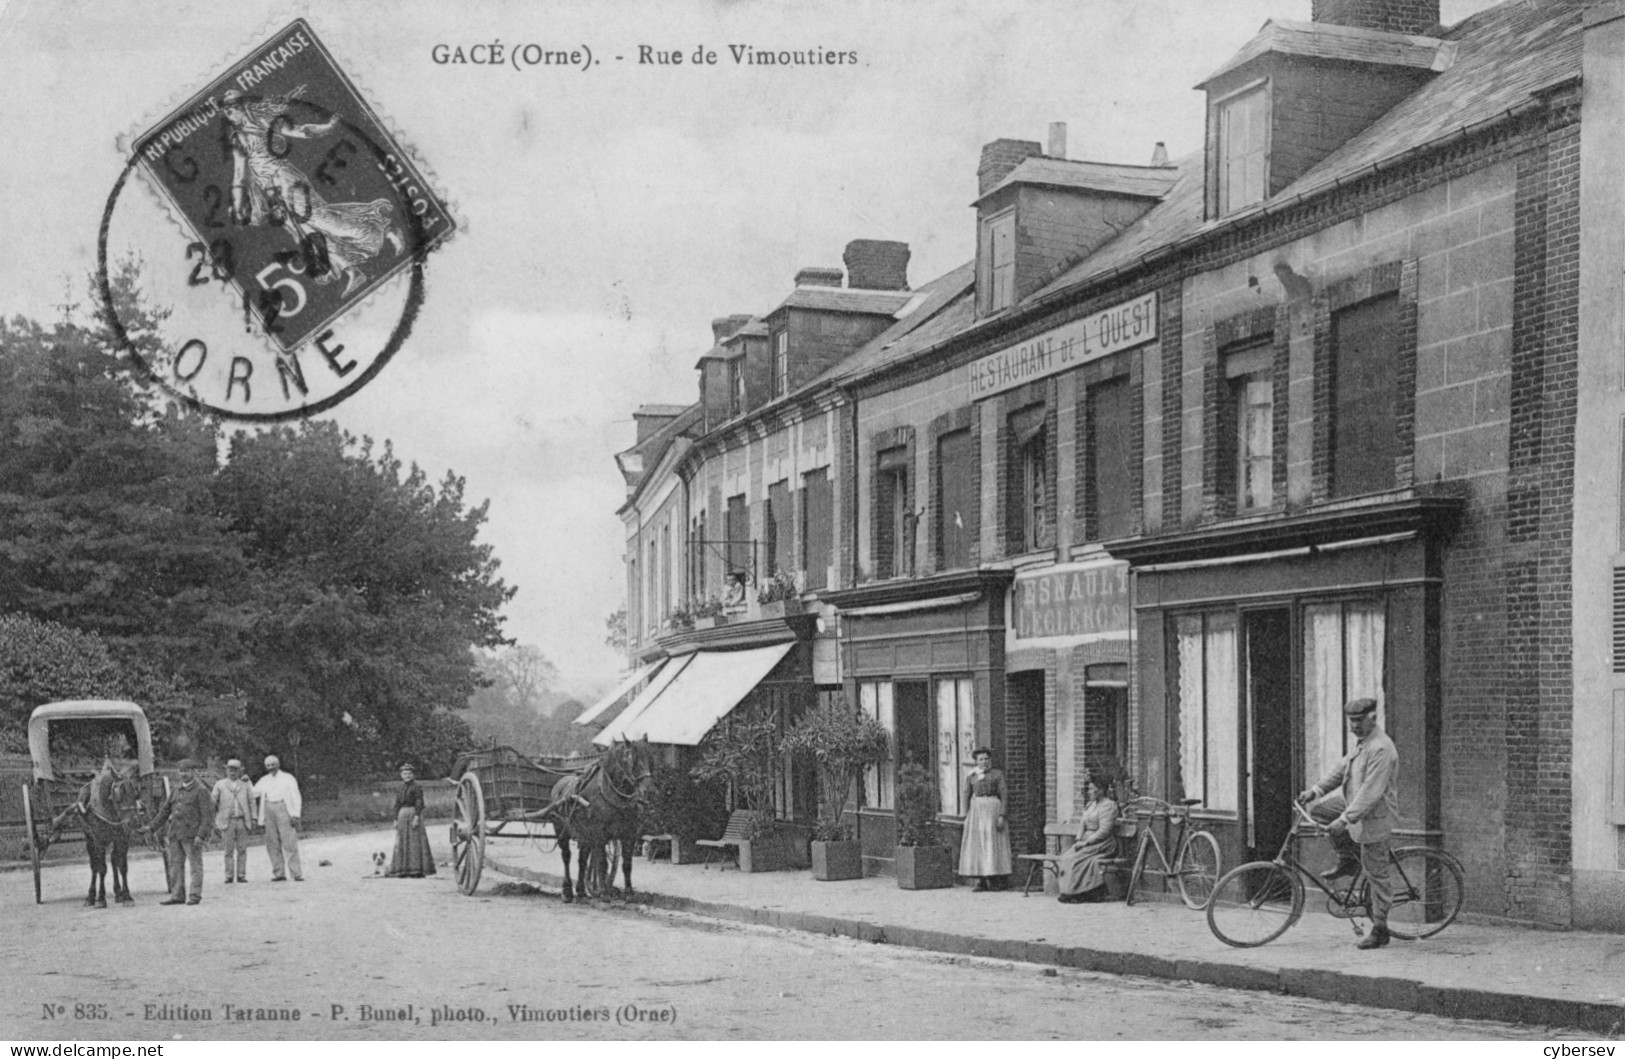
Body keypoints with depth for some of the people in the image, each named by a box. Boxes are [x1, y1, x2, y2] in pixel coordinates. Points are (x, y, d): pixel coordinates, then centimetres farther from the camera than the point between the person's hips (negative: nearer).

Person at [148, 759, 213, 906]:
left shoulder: (201, 791, -5)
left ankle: (195, 896, -1)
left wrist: (200, 835, -19)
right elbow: (166, 810, 19)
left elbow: (207, 815, -10)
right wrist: (152, 827, 10)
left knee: (195, 865, -3)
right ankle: (177, 896, 10)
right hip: (175, 833, 7)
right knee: (175, 865, 6)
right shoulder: (176, 790, 14)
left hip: (192, 834, -7)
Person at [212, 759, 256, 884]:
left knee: (242, 849, -1)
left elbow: (251, 802, 11)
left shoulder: (245, 784, 11)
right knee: (229, 850, -3)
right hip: (227, 822, -1)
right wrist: (214, 822, 3)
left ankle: (241, 875, 1)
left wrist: (253, 818, 3)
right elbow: (213, 804, 7)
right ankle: (229, 876, 0)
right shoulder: (219, 785, 7)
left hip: (242, 821, 1)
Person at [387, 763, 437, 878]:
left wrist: (416, 817, -21)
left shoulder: (416, 788, -5)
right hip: (402, 815, 6)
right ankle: (403, 870, 9)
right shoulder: (400, 789, 13)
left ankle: (417, 870, -6)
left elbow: (419, 804, -12)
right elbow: (397, 805, 15)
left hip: (413, 813, -6)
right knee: (402, 842, 5)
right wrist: (396, 819, 10)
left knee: (415, 841, -7)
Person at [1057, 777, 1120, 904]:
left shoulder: (1108, 805, -9)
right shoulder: (1090, 805, 19)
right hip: (1087, 841, 8)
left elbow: (1104, 830, -16)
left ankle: (1076, 894, -21)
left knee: (1076, 858, -27)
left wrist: (1086, 842, -19)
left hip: (1103, 843, -8)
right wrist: (1079, 840, -2)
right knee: (1065, 857, -17)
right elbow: (1082, 824, 17)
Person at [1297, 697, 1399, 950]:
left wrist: (1345, 819, -33)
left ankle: (1379, 929, 10)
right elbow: (1343, 768, 11)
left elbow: (1371, 792, -30)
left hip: (1374, 815, -9)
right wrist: (1316, 790, 0)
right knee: (1319, 809, 7)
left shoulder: (1380, 749, -26)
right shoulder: (1363, 741, 5)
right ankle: (1348, 860, 15)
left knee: (1376, 875, -1)